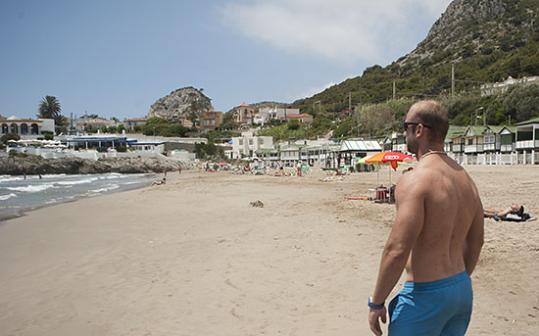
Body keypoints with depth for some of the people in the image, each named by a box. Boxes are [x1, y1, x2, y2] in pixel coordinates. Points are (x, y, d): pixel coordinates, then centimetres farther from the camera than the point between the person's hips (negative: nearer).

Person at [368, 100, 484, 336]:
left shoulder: (414, 180, -20)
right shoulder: (466, 179, 6)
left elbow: (397, 251, -24)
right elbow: (475, 242, 14)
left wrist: (376, 303, -13)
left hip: (425, 294, -8)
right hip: (463, 289, 8)